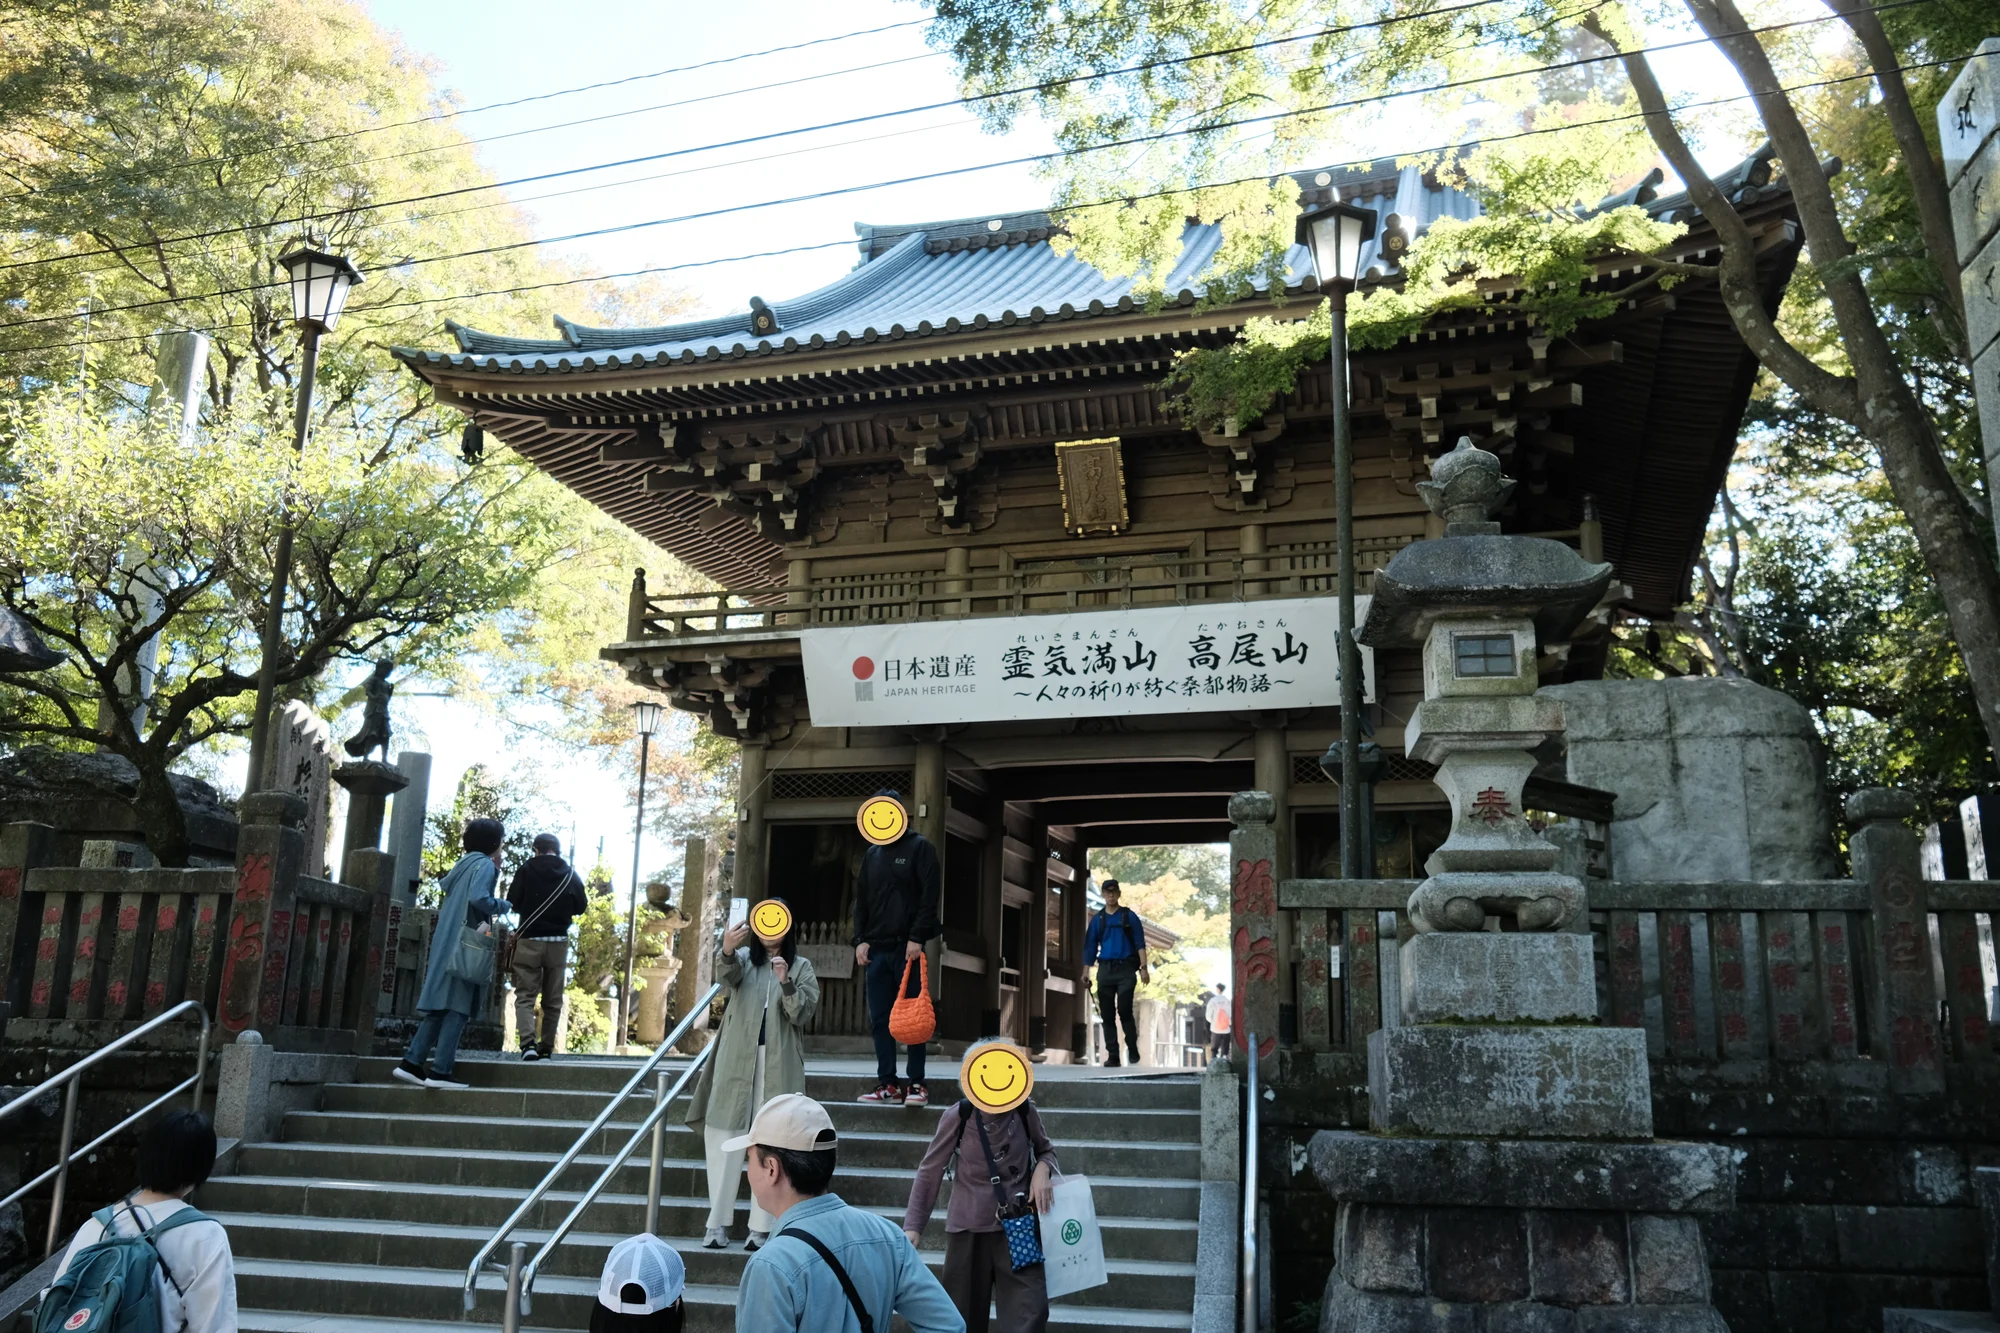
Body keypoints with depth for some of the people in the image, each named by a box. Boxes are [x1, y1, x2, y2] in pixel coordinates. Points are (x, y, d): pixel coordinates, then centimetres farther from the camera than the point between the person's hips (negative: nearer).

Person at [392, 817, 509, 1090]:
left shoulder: (465, 862, 16)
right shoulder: (485, 865, -8)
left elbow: (445, 885, 23)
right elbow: (478, 897, -22)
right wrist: (503, 906, -5)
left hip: (446, 939, 8)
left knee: (440, 1004, 11)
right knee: (458, 1006, -6)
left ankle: (412, 1062, 9)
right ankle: (440, 1071, -9)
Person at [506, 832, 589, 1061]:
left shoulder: (527, 869, -4)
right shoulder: (570, 874, 3)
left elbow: (512, 903, -5)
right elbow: (581, 905, 7)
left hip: (529, 940, -2)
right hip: (558, 942, 2)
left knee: (525, 995, 1)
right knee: (553, 999, 11)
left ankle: (528, 1042, -17)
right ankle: (547, 1048, 12)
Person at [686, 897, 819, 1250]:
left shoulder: (801, 967, 7)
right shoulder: (743, 958, 7)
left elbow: (803, 1014, -2)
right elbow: (726, 975, -17)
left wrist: (786, 983, -19)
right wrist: (726, 951, -39)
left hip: (779, 1064, -1)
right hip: (737, 1059, 1)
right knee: (723, 1134, 1)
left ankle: (762, 1225, 1)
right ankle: (718, 1221, 7)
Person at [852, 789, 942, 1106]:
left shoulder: (920, 848, 0)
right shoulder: (871, 854, 16)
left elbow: (930, 896, -8)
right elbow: (861, 901, 16)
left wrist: (917, 937, -15)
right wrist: (861, 940, 4)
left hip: (908, 947, -5)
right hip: (876, 948, 5)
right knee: (880, 1018, 4)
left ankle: (917, 1084, 3)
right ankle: (887, 1083, 9)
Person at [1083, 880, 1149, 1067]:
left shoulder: (1129, 917, 5)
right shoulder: (1097, 919, 11)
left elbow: (1140, 943, 1)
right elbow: (1090, 947, 11)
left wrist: (1143, 967, -9)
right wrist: (1086, 973, 3)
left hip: (1126, 969, -3)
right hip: (1105, 969, 3)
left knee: (1124, 1010, -14)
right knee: (1107, 1014, 2)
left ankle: (1132, 1048, 4)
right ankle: (1112, 1056, 7)